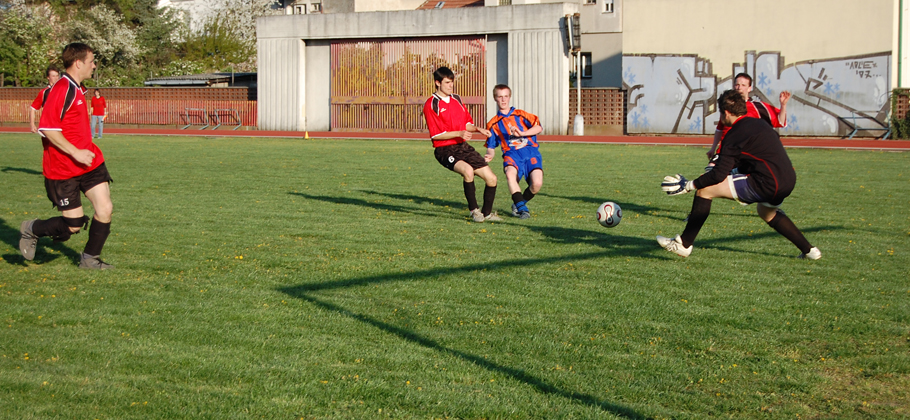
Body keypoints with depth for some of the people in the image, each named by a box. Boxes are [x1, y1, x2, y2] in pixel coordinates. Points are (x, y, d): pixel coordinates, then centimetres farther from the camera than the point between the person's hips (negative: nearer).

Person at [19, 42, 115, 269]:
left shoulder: (77, 89, 12)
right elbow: (47, 129, -24)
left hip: (89, 163, 8)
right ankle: (31, 229, 26)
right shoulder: (62, 90, -18)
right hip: (62, 170, -8)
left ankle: (90, 259, 12)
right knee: (73, 225, -1)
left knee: (105, 209, -5)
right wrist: (75, 152, -23)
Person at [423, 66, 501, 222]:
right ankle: (474, 210, -17)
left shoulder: (457, 99, 14)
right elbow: (435, 134, -14)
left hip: (463, 147, 7)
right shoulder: (431, 105, -8)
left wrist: (478, 129, 1)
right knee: (468, 170, -34)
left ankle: (486, 213, 19)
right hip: (445, 150, -7)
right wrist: (459, 133, -23)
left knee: (491, 178, -1)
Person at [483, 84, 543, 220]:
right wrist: (490, 155, -5)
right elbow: (491, 147, 17)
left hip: (530, 151, 0)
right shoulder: (493, 123, 16)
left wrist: (521, 133, -12)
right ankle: (522, 208, -25)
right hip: (512, 154, 0)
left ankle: (519, 203, 7)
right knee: (510, 174, -36)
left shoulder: (520, 115, 12)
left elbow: (539, 127, 2)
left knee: (537, 183, -23)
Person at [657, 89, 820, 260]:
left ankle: (684, 244, -1)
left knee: (705, 190, -4)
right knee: (766, 212, 40)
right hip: (788, 181, 9)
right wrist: (722, 159, 37)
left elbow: (719, 175, -12)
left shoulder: (735, 133, -6)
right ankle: (808, 250, 38)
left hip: (767, 184, -9)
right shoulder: (759, 124, 18)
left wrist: (689, 185, 0)